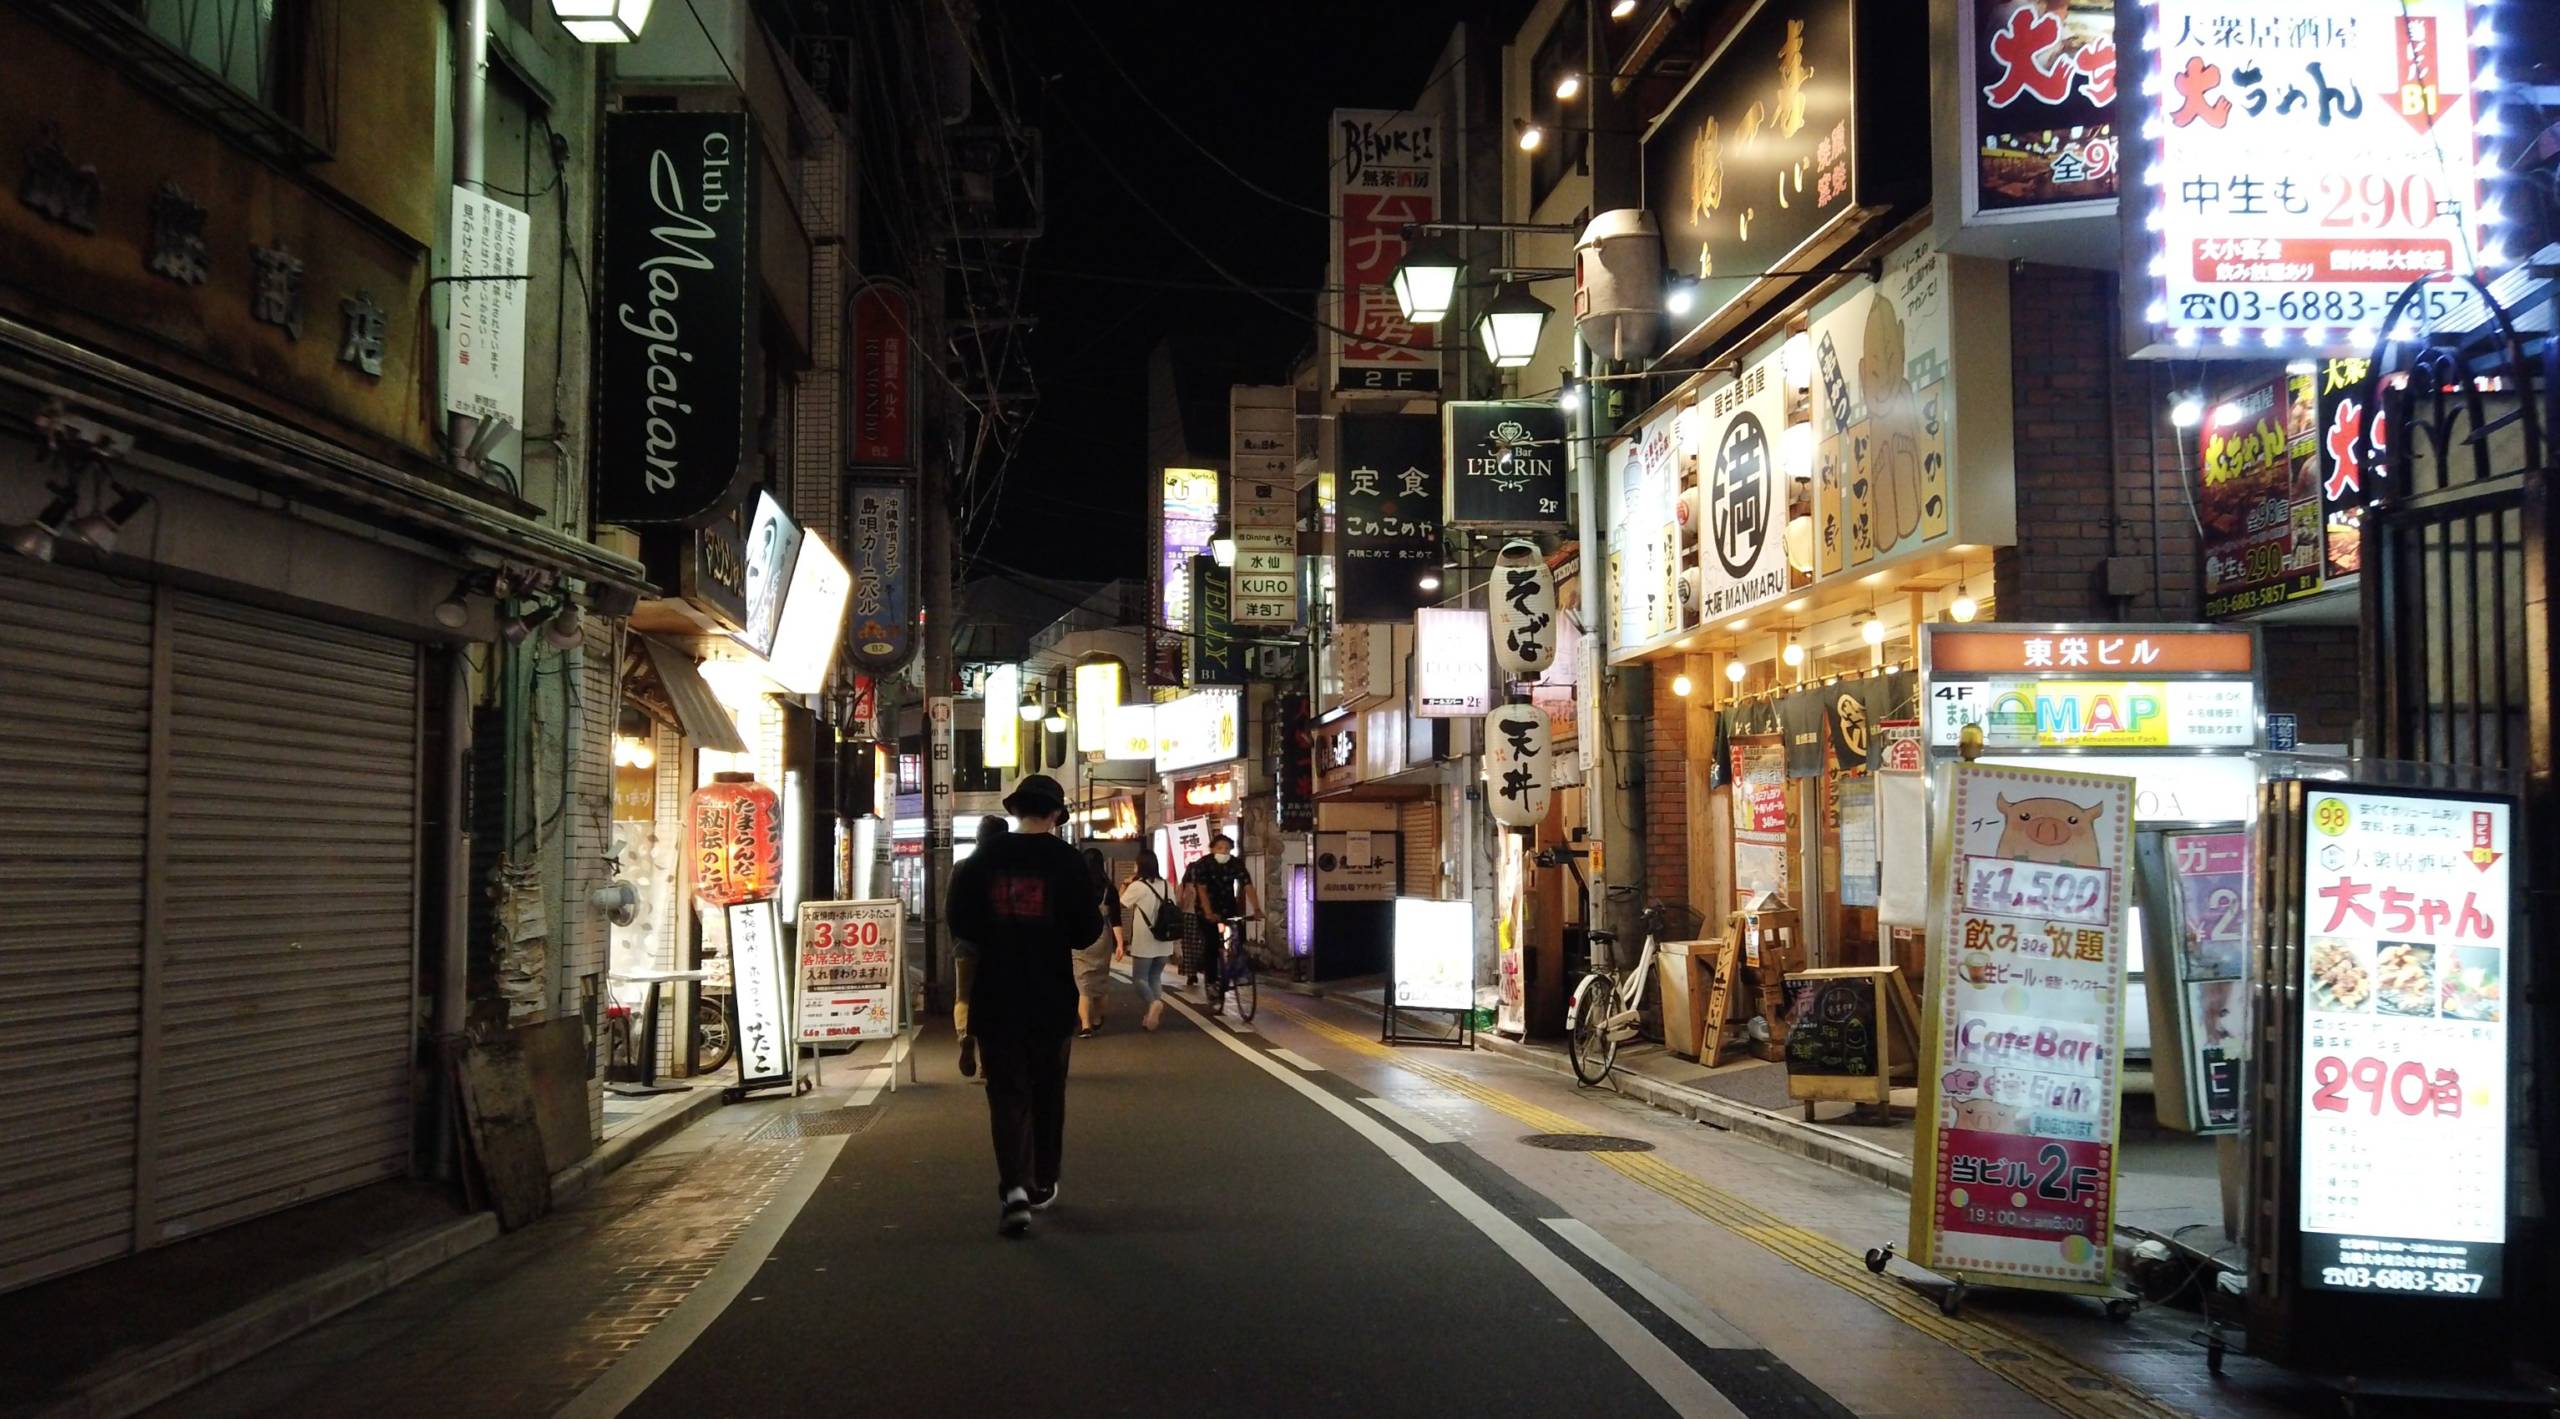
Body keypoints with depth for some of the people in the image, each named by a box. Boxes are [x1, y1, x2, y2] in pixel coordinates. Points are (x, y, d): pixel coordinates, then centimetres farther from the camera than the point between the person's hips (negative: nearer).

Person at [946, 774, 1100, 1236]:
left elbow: (961, 925, 0)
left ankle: (1014, 1188, -15)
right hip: (1052, 999, 0)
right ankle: (1043, 1184, 27)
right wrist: (1076, 924, 15)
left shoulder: (982, 860, -3)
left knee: (1007, 1093, 3)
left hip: (995, 999, 0)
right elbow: (1087, 931, -7)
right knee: (1048, 1092, 16)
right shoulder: (1066, 861, -8)